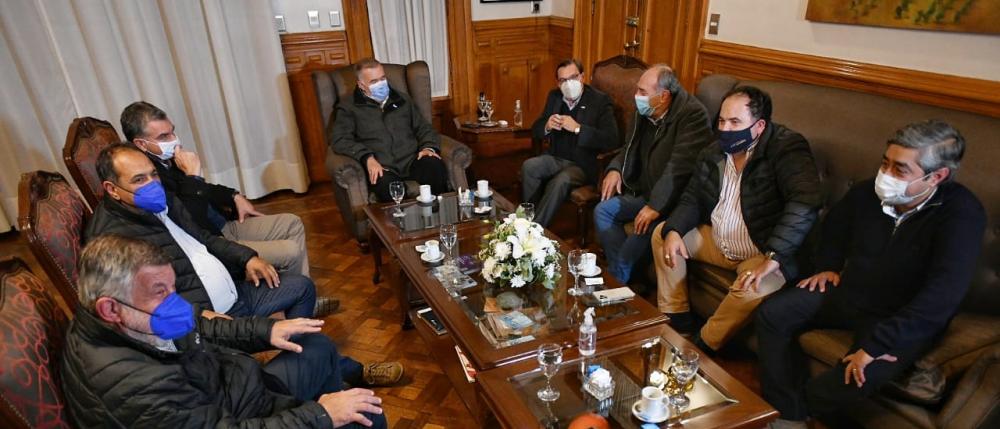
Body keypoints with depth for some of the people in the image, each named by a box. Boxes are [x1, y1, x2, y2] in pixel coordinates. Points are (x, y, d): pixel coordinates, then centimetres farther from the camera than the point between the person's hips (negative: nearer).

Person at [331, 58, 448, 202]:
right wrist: (367, 158, -18)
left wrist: (429, 147, 0)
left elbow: (424, 128, 24)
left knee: (434, 164, -31)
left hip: (412, 160, 3)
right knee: (385, 184, -39)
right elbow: (340, 139, -1)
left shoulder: (403, 99, 23)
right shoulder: (349, 107, 12)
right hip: (382, 168, -3)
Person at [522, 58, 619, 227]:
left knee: (559, 182, -33)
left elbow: (611, 140, -19)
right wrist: (547, 126, -12)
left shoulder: (600, 100, -8)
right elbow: (535, 130, 12)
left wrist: (577, 128, -26)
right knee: (528, 167, -23)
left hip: (583, 164, -5)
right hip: (556, 158, 5)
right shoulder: (554, 96, 9)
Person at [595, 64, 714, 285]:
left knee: (645, 227, -31)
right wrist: (615, 169, 1)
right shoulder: (643, 112, 6)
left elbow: (679, 167, -27)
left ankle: (618, 279, -8)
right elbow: (630, 149, 21)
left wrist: (656, 206, -31)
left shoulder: (693, 115, -19)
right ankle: (621, 272, -3)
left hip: (674, 200, -8)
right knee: (603, 210, -7)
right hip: (645, 192, 8)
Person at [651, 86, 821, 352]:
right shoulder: (713, 154, 2)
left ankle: (702, 347, -9)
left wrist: (772, 259, -41)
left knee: (755, 289, -36)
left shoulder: (787, 148, -19)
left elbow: (805, 203, -33)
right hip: (716, 242, 7)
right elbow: (692, 200, 8)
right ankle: (676, 321, 8)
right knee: (662, 233, 3)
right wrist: (673, 231, -14)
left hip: (763, 253, -7)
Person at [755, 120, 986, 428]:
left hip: (906, 318, -6)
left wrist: (875, 345, -37)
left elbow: (942, 295, -34)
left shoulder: (961, 215, -24)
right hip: (848, 291, 6)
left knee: (862, 376, -33)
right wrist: (828, 266, 7)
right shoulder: (868, 192, -7)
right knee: (771, 314, -8)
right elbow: (835, 224, 19)